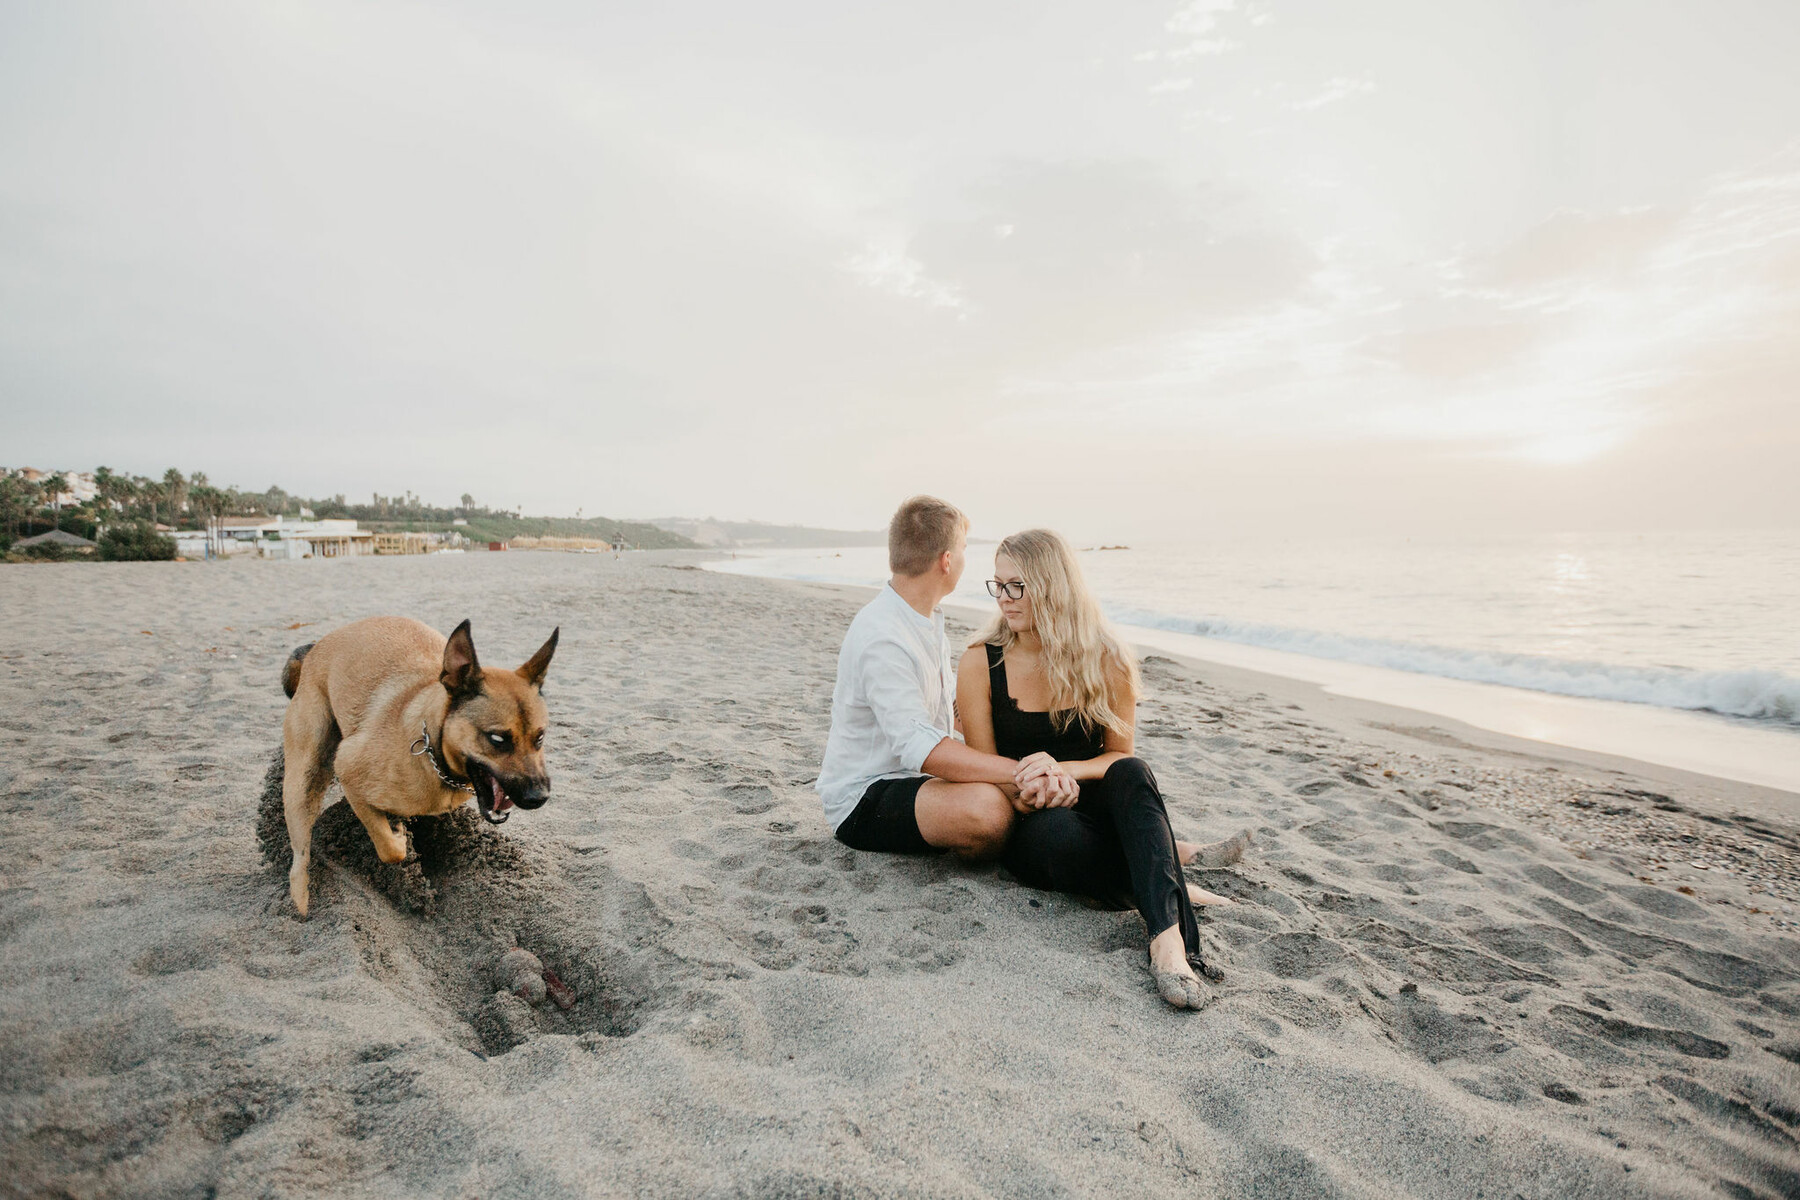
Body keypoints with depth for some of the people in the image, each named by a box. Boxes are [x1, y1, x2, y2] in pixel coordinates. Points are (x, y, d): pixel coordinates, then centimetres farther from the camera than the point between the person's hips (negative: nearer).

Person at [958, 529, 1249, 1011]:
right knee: (1055, 834, -38)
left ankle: (1168, 940, -46)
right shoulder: (980, 664, -5)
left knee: (1130, 773, -34)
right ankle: (1175, 856, -18)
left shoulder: (1106, 660, -4)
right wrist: (1028, 793, -25)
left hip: (1096, 806, 1)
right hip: (1029, 826, -1)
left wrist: (1061, 769, -19)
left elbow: (1120, 756, 2)